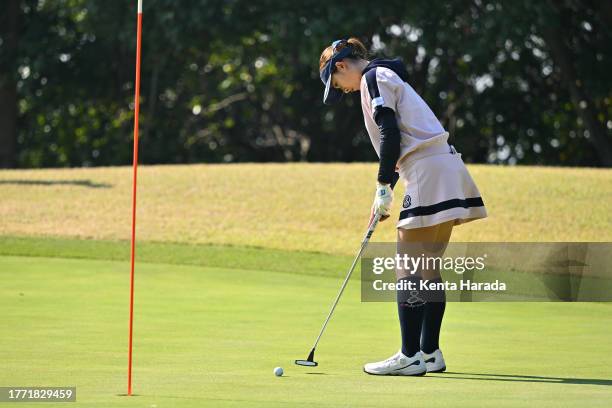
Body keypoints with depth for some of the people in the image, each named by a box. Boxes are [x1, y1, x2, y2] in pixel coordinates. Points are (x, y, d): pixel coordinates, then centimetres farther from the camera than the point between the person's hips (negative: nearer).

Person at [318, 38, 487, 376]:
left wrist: (383, 187, -9)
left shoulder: (374, 78, -3)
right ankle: (430, 353, 14)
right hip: (445, 171, 10)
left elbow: (390, 134, -14)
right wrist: (385, 191, 23)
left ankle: (410, 357, -9)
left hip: (427, 173, -10)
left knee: (410, 269, -8)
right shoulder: (387, 76, 26)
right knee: (427, 270, 12)